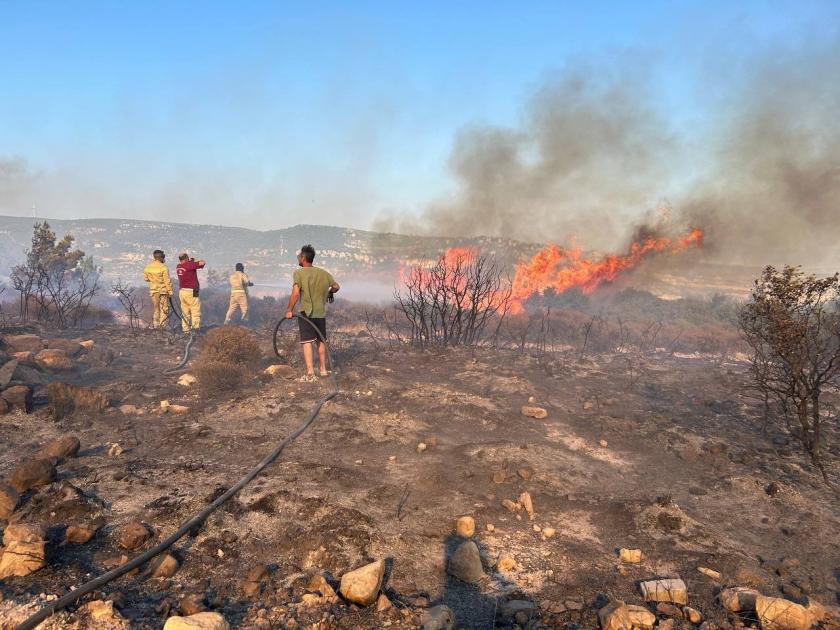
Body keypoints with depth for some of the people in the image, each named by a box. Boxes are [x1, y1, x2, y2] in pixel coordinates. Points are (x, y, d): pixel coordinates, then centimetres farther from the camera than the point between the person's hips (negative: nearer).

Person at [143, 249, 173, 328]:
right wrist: (170, 291, -8)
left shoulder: (147, 268, -1)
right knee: (164, 309, 3)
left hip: (153, 291, 4)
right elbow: (167, 281, -14)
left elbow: (146, 278, 11)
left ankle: (155, 325, 14)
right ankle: (162, 325, 0)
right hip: (163, 290, -4)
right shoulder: (163, 267, -15)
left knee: (155, 309, 13)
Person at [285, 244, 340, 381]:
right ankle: (323, 369, 27)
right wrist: (329, 293, 35)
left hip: (306, 313, -5)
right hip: (321, 312, 5)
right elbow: (336, 286, 14)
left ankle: (310, 373, -11)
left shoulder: (299, 273, -9)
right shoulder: (323, 273, 6)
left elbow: (295, 293, -19)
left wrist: (289, 310, -11)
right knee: (321, 341, 18)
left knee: (307, 342, -5)